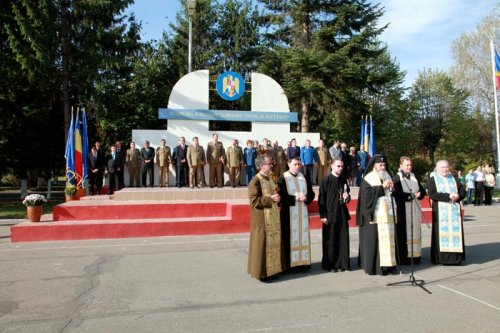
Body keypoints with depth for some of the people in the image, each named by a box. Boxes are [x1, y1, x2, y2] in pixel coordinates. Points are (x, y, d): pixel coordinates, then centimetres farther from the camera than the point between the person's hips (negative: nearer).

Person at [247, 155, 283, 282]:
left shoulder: (270, 179, 11)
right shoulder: (255, 181, -15)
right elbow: (254, 200, -21)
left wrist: (277, 198, 1)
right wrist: (270, 199, -20)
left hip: (273, 217, 8)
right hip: (262, 218, -8)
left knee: (272, 242, 13)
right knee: (262, 244, 0)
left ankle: (270, 269, 25)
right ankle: (261, 272, 11)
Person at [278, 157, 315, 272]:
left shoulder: (303, 177, 11)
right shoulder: (283, 178, -4)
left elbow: (311, 193, 9)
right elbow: (281, 195, -13)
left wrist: (306, 198, -11)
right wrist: (295, 198, -19)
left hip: (303, 213, 5)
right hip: (289, 213, -5)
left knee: (303, 236, 6)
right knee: (290, 238, -1)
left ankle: (303, 262, 15)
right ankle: (290, 264, 8)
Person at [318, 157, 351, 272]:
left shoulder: (343, 180, 10)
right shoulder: (326, 180, -8)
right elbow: (321, 198, -10)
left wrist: (347, 197, -3)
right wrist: (323, 215, -14)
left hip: (342, 214, 6)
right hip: (330, 214, -5)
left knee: (343, 239, 8)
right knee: (330, 241, 3)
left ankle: (343, 263, 19)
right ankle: (330, 265, 14)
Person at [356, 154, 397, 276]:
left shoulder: (387, 177, 18)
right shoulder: (368, 178, -2)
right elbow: (367, 192, -18)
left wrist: (392, 188, -1)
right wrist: (382, 187, -15)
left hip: (387, 214, 6)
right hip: (374, 215, -6)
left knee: (388, 239, 4)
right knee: (374, 240, -5)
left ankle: (387, 264, 11)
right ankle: (373, 266, 1)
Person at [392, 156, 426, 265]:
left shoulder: (414, 177, 15)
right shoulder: (396, 178, -5)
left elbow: (423, 190, 19)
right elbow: (396, 193, -18)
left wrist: (419, 194, -3)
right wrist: (411, 195, -18)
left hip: (415, 210, 6)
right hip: (402, 210, -6)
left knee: (415, 231, 9)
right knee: (403, 233, -4)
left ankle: (414, 255, 18)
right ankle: (403, 257, 2)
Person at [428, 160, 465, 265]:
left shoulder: (453, 179, 16)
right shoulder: (433, 180, 1)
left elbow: (462, 191, 11)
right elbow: (432, 194, -12)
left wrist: (458, 196, -11)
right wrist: (448, 196, -18)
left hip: (454, 211, 4)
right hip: (440, 211, -4)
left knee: (455, 231, 3)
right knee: (442, 232, -4)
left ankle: (455, 256, 10)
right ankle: (442, 257, 1)